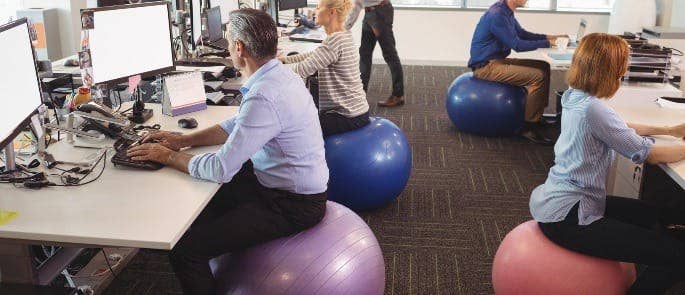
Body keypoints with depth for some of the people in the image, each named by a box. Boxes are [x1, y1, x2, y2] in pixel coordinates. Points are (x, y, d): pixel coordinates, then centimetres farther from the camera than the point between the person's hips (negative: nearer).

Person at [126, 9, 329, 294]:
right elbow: (237, 125, 16)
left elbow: (220, 169, -25)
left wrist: (168, 156, -10)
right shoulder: (278, 74, 2)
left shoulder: (264, 97, -29)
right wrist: (183, 140, 7)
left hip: (292, 206, -10)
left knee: (183, 249, -13)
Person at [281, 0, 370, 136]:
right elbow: (313, 55, 17)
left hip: (349, 118, -9)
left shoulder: (335, 40, -22)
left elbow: (303, 69, -21)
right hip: (354, 110, 9)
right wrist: (284, 59, 10)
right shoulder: (343, 36, 7)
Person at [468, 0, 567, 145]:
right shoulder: (497, 14, -21)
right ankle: (530, 127, -10)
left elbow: (522, 33, 22)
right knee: (538, 76, -19)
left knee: (543, 67, 9)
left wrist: (548, 37, 11)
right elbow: (517, 45, -19)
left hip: (498, 60, 10)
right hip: (486, 66, -10)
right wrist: (548, 43, -12)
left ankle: (539, 115, 14)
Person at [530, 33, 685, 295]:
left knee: (657, 214, 25)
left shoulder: (574, 97, 6)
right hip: (566, 216, -10)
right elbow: (649, 154, -14)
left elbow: (621, 128, 23)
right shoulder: (592, 109, -22)